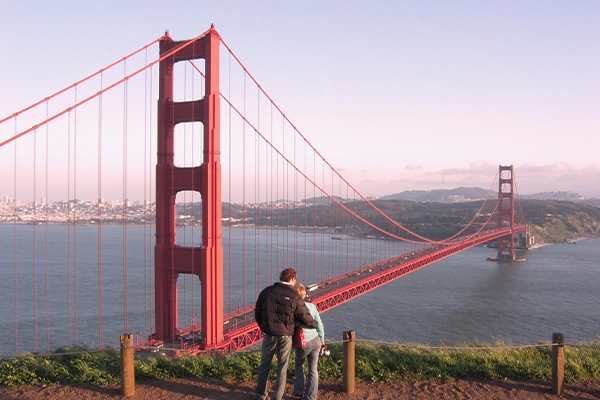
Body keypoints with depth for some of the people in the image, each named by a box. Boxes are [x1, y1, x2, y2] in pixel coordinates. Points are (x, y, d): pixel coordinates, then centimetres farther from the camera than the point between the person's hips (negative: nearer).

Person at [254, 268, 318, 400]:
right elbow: (305, 318, -5)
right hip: (285, 337, -2)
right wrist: (315, 324, 16)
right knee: (282, 368, 12)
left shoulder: (267, 291, -1)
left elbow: (257, 313, 7)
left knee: (264, 366, 18)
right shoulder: (294, 296, -9)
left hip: (269, 335, 2)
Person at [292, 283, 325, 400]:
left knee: (299, 364, 25)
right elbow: (319, 324, 2)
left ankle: (299, 390, 28)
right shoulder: (312, 306, -2)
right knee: (313, 369, 11)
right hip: (316, 341, 3)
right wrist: (322, 339, 14)